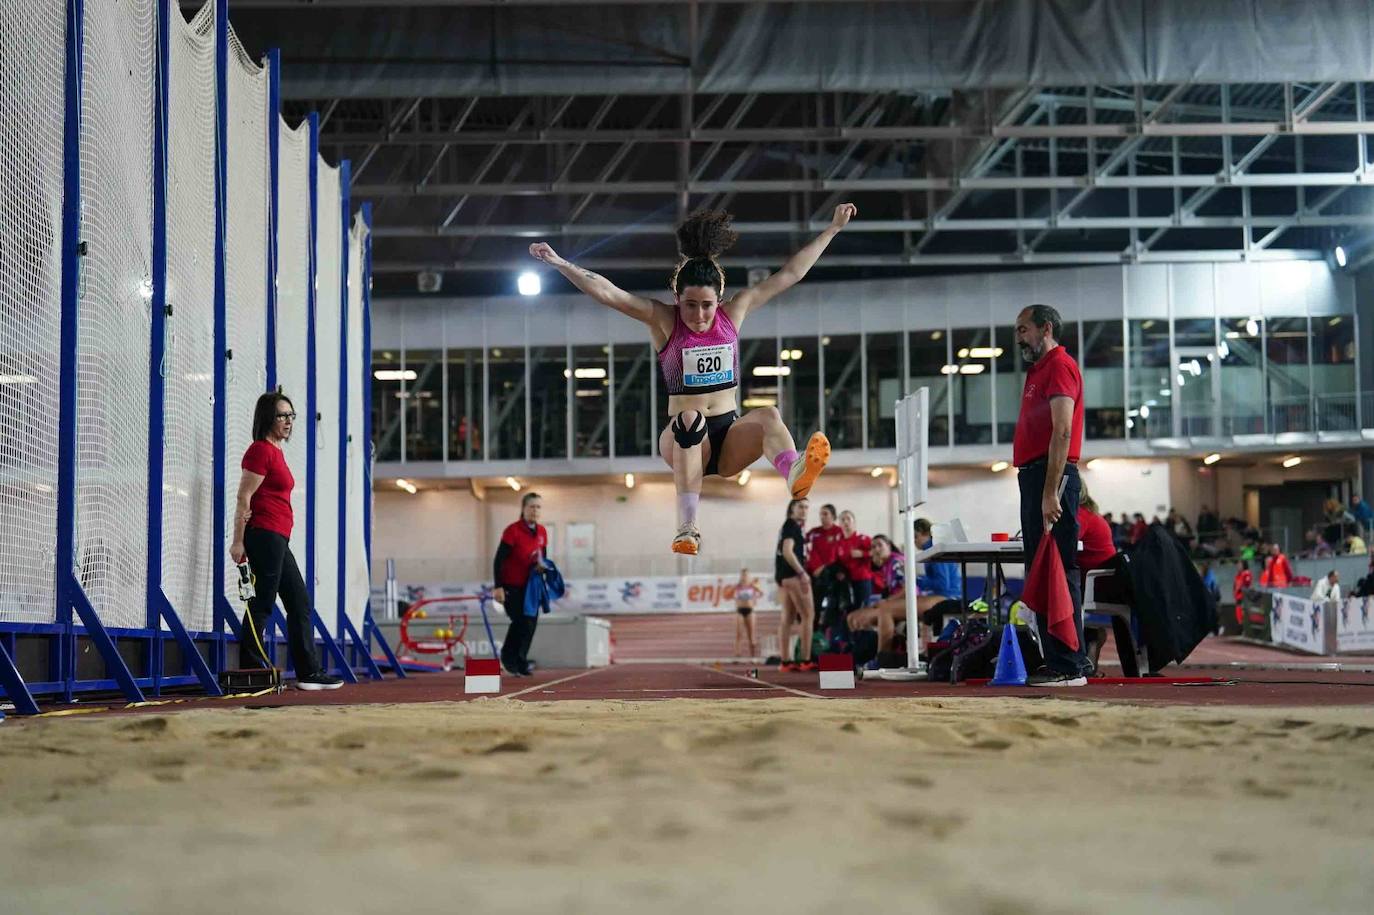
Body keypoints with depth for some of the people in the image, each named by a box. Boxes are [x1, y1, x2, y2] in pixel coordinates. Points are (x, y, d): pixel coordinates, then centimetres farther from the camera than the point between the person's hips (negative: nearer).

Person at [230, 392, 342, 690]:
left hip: (278, 540, 10)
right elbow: (244, 499, -14)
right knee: (263, 603, -8)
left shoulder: (276, 452, 18)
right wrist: (238, 542, -18)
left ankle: (309, 673, 15)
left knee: (300, 602, 11)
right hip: (265, 535, -10)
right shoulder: (260, 450, -10)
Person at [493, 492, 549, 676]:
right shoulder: (512, 531, -14)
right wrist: (498, 587, -19)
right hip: (511, 586, -6)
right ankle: (508, 657, 9)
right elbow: (499, 560, -15)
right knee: (521, 622, -13)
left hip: (530, 586, 6)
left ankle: (520, 662, 15)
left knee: (531, 623, 1)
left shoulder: (542, 532, 5)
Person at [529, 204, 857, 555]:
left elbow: (790, 273, 9)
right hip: (683, 439, -2)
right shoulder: (663, 321, -3)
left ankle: (795, 474, -61)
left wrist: (833, 228, 11)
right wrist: (559, 263, -26)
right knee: (690, 418, -35)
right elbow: (606, 292, -14)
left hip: (730, 437, 2)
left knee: (768, 415, -27)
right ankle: (687, 526, -47)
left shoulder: (733, 313, 5)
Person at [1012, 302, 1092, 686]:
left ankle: (1069, 666, -11)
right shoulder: (1039, 370, 23)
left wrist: (1050, 492, -23)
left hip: (1051, 479, -11)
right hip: (1033, 477, 11)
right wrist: (1037, 491, 16)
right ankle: (1058, 661, 16)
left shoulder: (1059, 366, -8)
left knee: (1058, 571, -11)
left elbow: (1062, 432, -17)